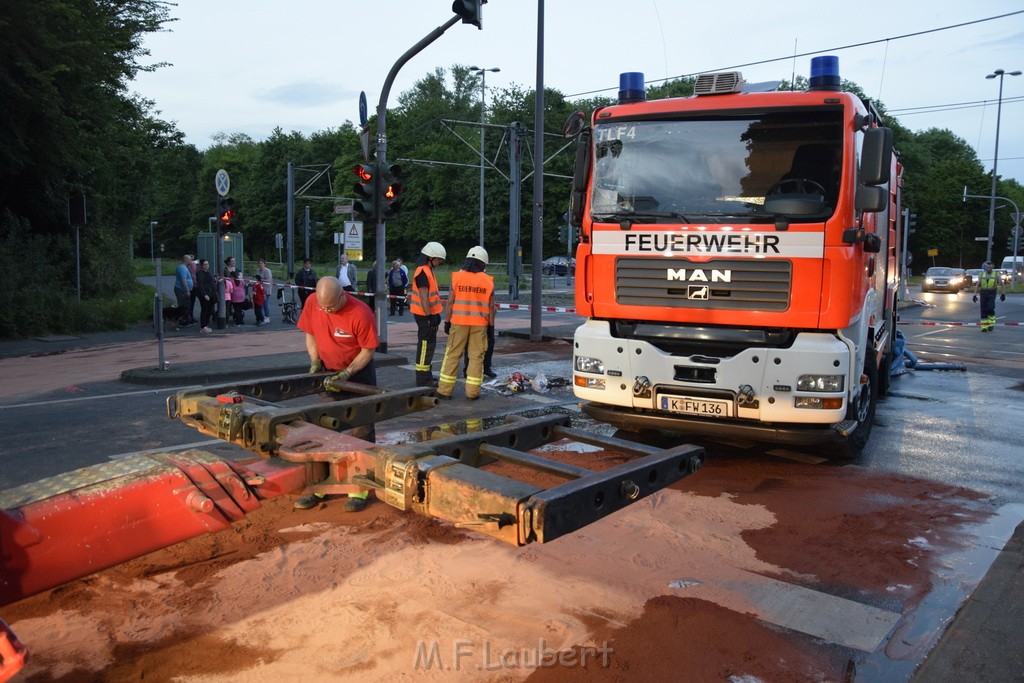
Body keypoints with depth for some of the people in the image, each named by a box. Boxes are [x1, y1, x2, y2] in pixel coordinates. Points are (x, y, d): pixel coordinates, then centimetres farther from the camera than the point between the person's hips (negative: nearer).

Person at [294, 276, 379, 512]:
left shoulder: (360, 313, -27)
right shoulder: (312, 303, -13)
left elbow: (368, 350, -17)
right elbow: (310, 334, 2)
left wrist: (345, 375, -23)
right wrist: (315, 362, -11)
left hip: (358, 372, -5)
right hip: (328, 372, 5)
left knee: (360, 431, 1)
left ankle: (360, 489, 9)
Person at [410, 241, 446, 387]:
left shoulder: (428, 271, 16)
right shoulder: (422, 272, -17)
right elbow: (423, 297, -22)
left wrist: (435, 315, 21)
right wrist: (430, 316, -22)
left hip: (430, 314, 11)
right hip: (425, 315, -11)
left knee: (429, 345, 17)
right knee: (425, 345, -7)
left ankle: (427, 377, 27)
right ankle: (423, 380, -2)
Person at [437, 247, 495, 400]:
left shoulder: (457, 277, -3)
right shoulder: (488, 281, -1)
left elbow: (450, 302, -4)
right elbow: (491, 307, 1)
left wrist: (447, 322, 3)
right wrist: (491, 326, 10)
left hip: (459, 323, 0)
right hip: (479, 325, 0)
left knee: (452, 355, 7)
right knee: (476, 357, 6)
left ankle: (445, 390, 8)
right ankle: (472, 392, 7)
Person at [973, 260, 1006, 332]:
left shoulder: (996, 275, 3)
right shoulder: (981, 275, 8)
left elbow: (1002, 285, 3)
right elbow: (977, 285, 9)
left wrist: (1003, 294, -7)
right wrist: (975, 295, 2)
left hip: (991, 294, -2)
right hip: (983, 294, 2)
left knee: (990, 308, -17)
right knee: (983, 310, -1)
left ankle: (991, 324, 1)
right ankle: (984, 327, 4)